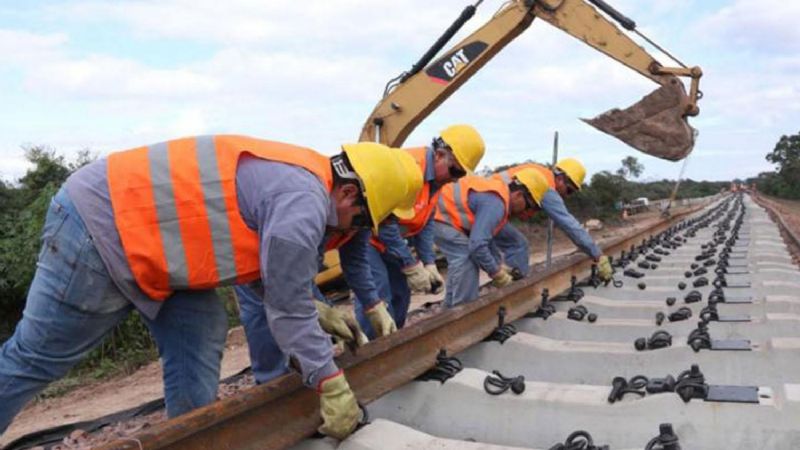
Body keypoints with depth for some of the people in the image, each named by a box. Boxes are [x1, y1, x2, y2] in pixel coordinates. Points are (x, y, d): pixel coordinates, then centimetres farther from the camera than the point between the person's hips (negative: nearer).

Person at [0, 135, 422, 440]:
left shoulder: (299, 177, 8)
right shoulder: (303, 204, -23)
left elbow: (280, 280, 19)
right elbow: (288, 309, -18)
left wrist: (319, 312, 15)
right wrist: (332, 386, -9)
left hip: (132, 216, 10)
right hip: (101, 224, -10)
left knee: (201, 332, 6)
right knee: (35, 358, 2)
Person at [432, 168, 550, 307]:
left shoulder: (499, 194, 9)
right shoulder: (496, 202, -24)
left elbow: (483, 238, 18)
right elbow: (477, 244, -30)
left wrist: (500, 265, 10)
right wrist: (497, 273, -17)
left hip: (447, 216, 11)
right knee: (466, 265, -16)